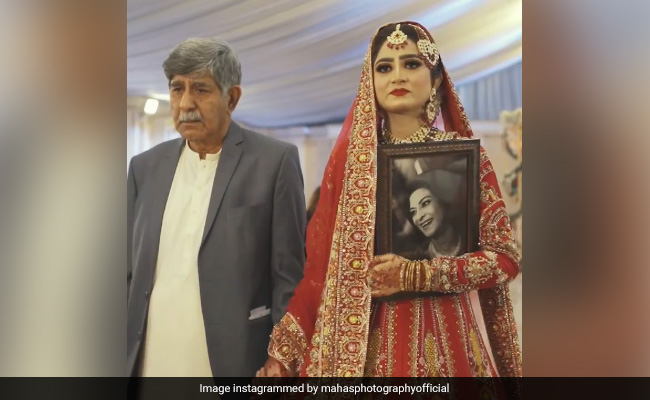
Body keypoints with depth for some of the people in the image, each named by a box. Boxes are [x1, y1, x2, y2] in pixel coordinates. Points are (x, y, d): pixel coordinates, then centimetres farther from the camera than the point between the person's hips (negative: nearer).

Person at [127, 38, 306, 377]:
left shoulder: (275, 160, -5)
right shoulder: (145, 166, 8)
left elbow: (289, 277, -5)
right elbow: (130, 273, 11)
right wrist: (123, 356, 7)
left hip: (233, 362, -4)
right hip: (149, 362, 4)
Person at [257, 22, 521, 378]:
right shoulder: (349, 157, 2)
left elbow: (504, 256, -3)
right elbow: (320, 262, 1)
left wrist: (415, 275, -14)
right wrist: (284, 349, -5)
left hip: (439, 336, -1)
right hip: (357, 340, 1)